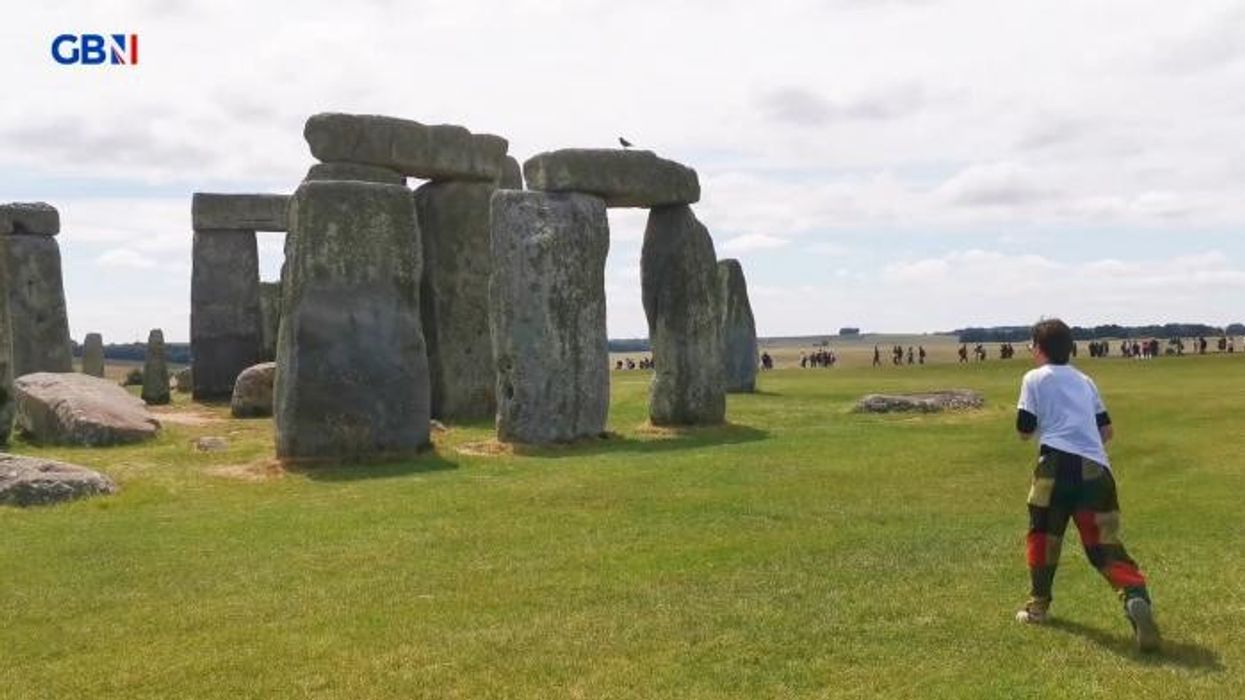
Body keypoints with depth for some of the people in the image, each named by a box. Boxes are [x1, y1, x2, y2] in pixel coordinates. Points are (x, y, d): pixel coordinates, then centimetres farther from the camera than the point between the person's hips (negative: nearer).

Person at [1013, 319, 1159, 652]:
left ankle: (1038, 605, 23)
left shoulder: (1035, 378, 9)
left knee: (1043, 534, 16)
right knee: (1106, 545, 1)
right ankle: (1135, 598, -25)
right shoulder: (1085, 381, 24)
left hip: (1057, 464, -4)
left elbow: (1024, 431, 5)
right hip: (1096, 469, 4)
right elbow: (1107, 431, 24)